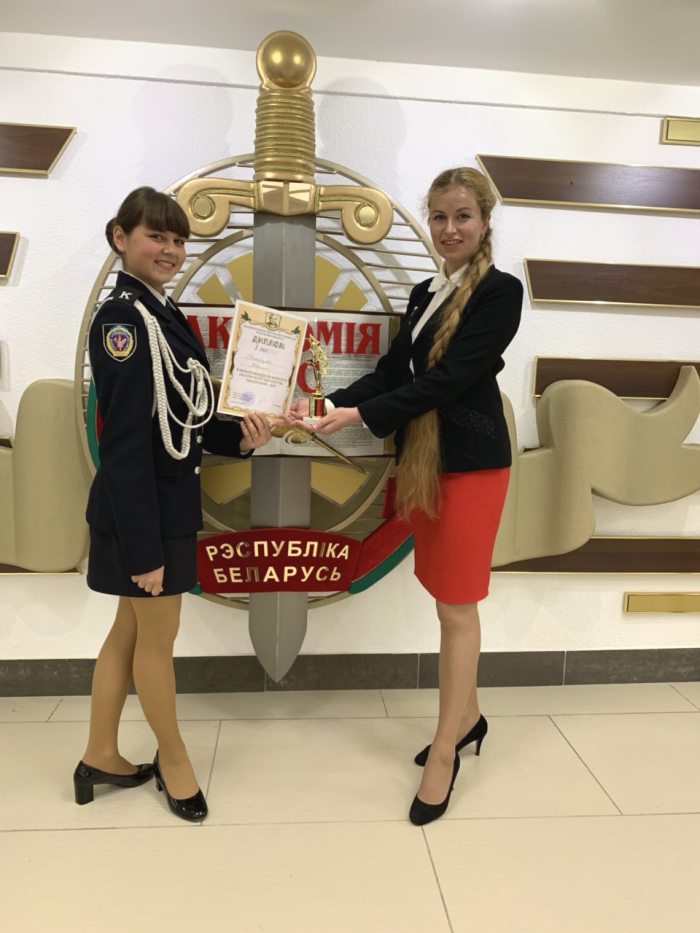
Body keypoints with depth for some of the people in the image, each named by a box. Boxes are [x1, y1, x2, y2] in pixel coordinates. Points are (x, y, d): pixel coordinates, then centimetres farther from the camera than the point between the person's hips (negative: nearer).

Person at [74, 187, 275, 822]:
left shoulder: (164, 316, 12)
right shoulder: (123, 319, -16)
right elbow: (125, 442, -21)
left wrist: (239, 437, -3)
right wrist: (143, 546, -22)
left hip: (171, 499, 9)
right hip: (141, 506, -9)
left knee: (132, 629, 18)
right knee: (158, 637, 8)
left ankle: (100, 757, 36)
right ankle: (173, 758, 31)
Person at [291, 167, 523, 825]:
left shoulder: (500, 291, -8)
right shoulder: (424, 295, 16)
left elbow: (450, 377, -17)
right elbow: (392, 371, 9)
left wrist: (361, 415, -23)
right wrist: (331, 404, -7)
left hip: (471, 462, -7)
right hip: (422, 460, 7)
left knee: (457, 608, 1)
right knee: (447, 601, 15)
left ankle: (444, 753, 15)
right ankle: (467, 717, 34)